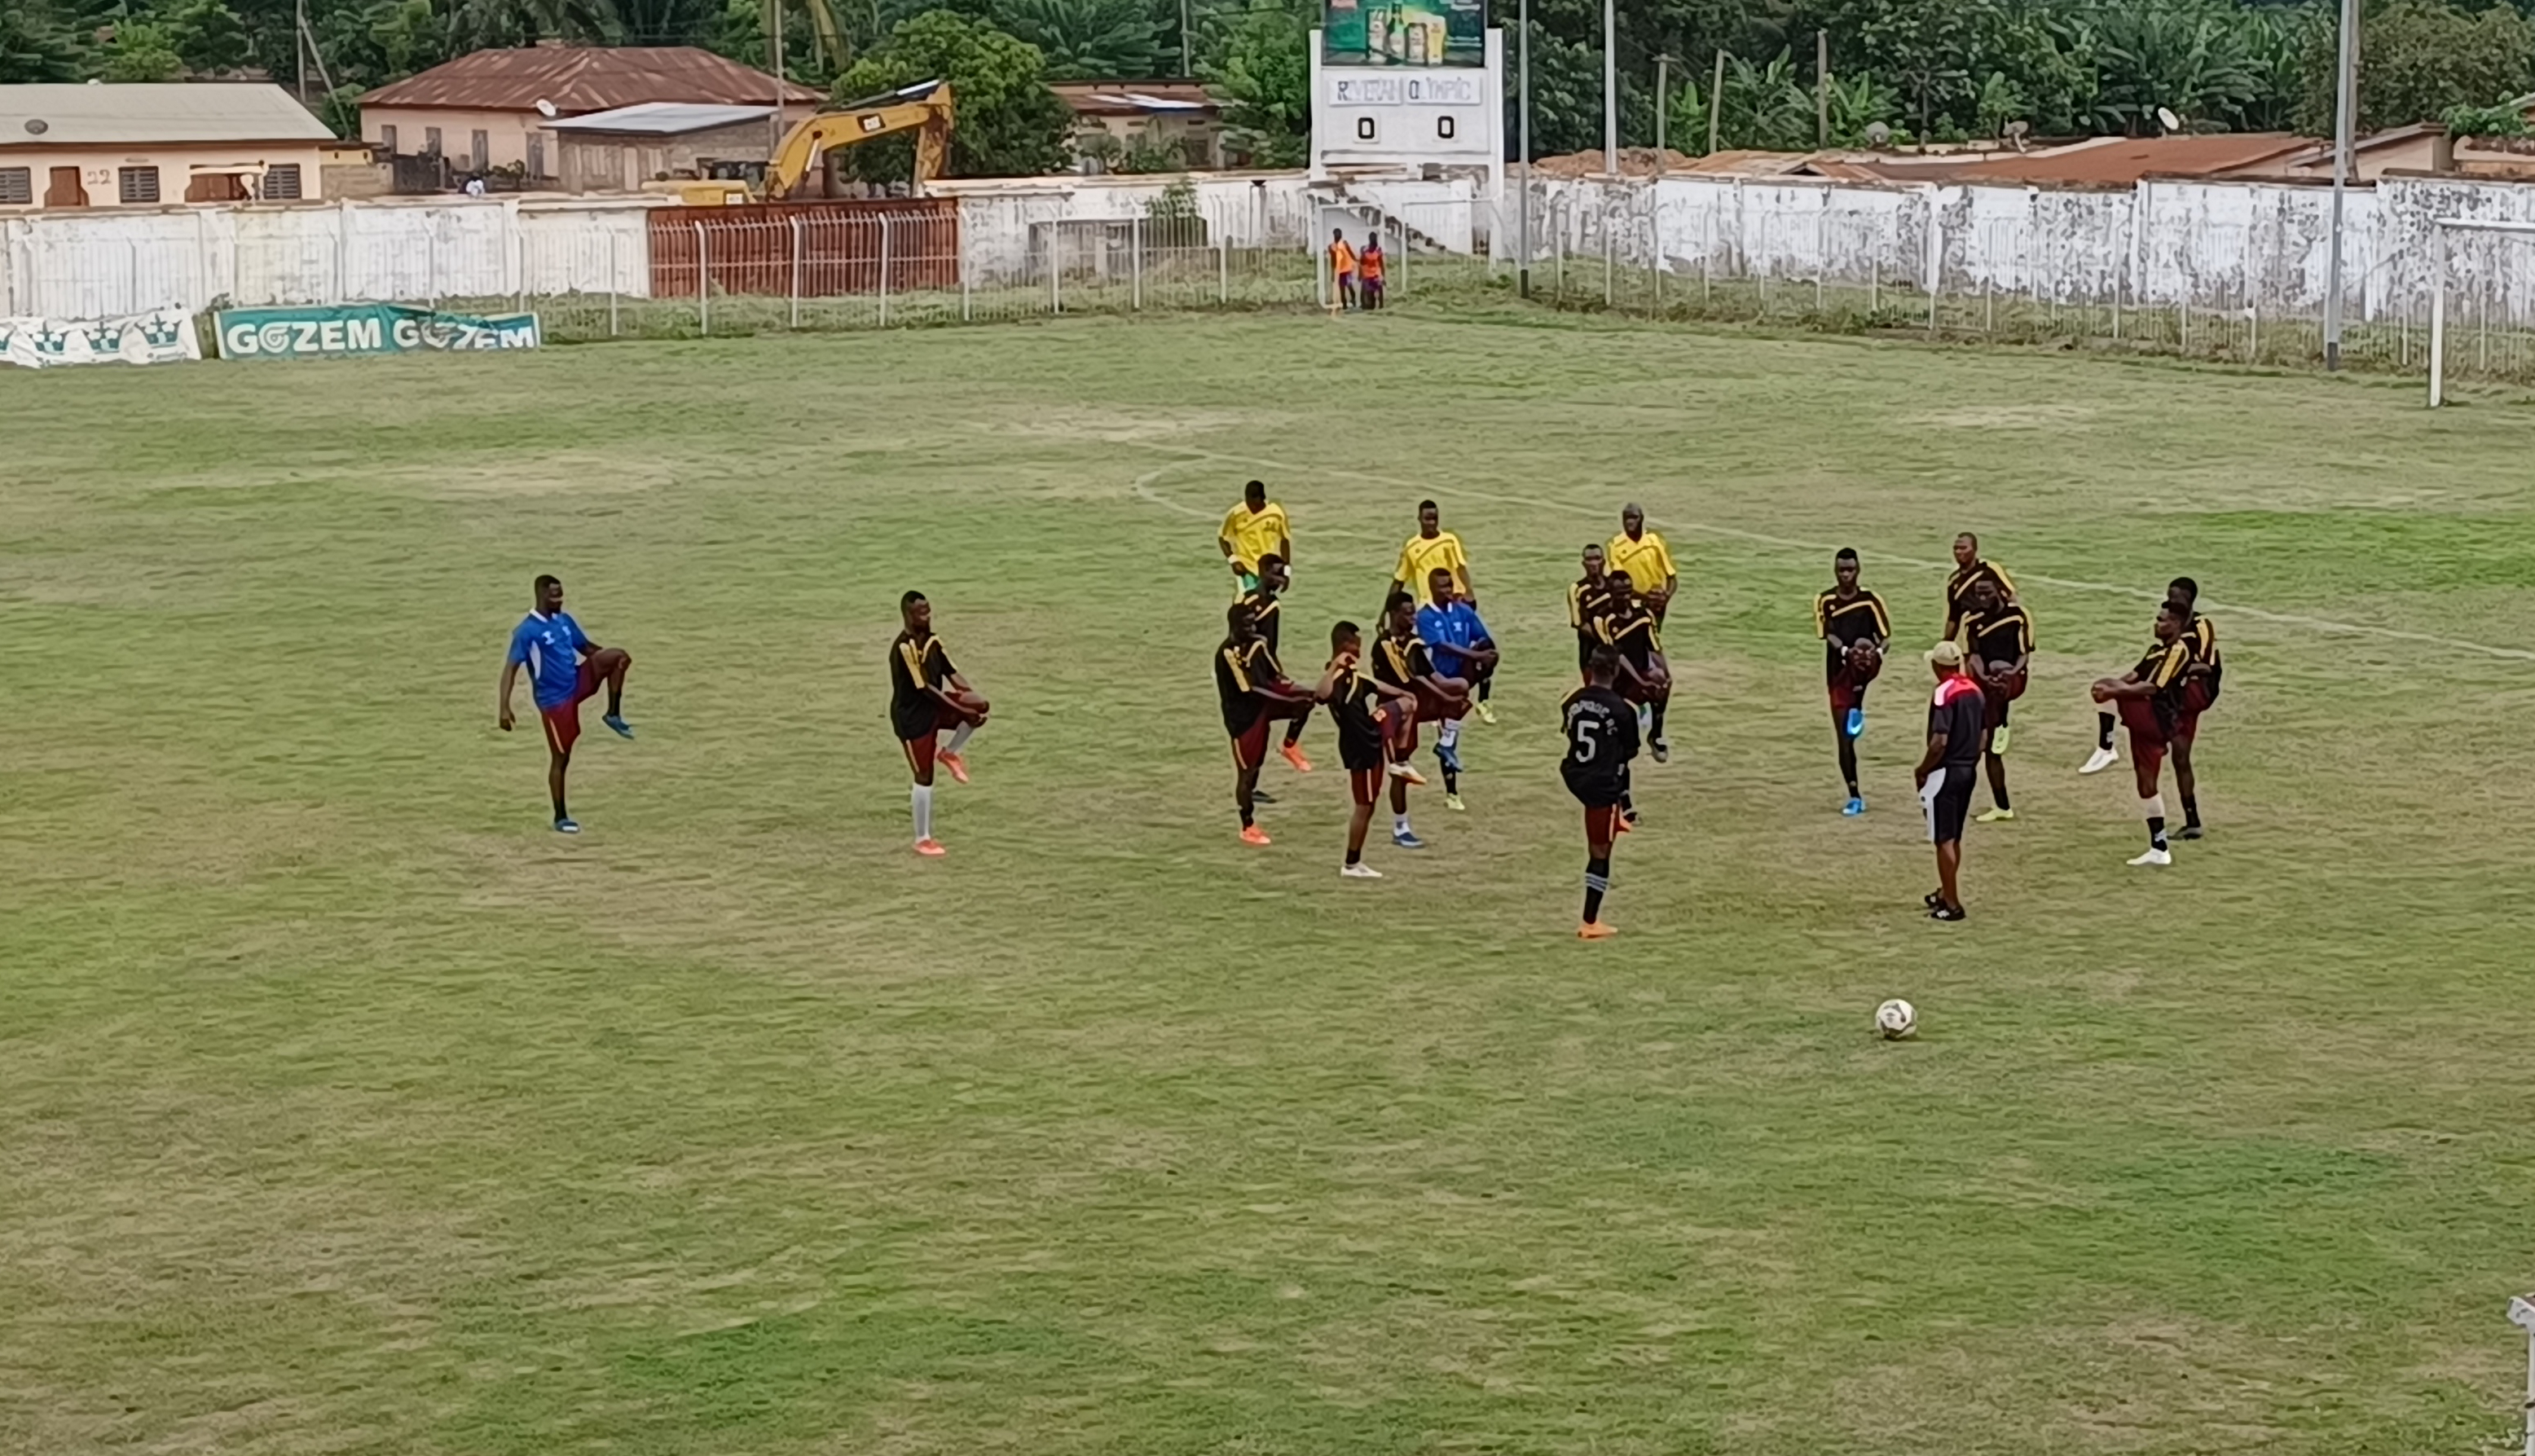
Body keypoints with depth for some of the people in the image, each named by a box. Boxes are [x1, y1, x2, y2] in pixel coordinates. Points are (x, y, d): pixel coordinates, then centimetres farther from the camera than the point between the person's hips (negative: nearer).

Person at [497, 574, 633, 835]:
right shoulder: (527, 631, -15)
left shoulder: (564, 620, 7)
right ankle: (561, 818, 12)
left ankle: (614, 715, -4)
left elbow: (586, 647, 19)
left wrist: (614, 661, 5)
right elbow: (510, 669, -18)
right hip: (554, 699, -6)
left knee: (618, 656, -13)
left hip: (577, 684, 6)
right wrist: (505, 707, -26)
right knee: (561, 758, -1)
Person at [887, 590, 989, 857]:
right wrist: (962, 711, -26)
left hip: (934, 707, 7)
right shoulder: (904, 648, -24)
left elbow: (951, 674, 1)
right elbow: (925, 688, -26)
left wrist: (973, 698, -16)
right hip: (912, 716, -7)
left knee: (978, 707, -15)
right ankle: (923, 840, 10)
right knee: (925, 776, -3)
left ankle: (949, 753, 8)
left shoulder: (933, 641, 2)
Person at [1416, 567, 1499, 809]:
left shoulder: (1464, 611, 2)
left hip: (1467, 675, 3)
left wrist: (1485, 654, -21)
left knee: (1486, 647, -28)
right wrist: (1475, 655, -36)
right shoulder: (1425, 616, -11)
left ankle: (1481, 700, -11)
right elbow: (1443, 646, -25)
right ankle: (1451, 793, 14)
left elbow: (1486, 642, 2)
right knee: (1448, 739, -1)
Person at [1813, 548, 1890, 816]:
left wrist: (1877, 651, -21)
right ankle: (1855, 797, 10)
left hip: (1864, 670, -2)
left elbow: (1885, 636, 2)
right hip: (1839, 673, 2)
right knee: (1844, 737, 1)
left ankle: (1858, 710, -25)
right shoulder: (1824, 601, 4)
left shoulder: (1870, 600, 2)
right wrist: (1847, 651, -29)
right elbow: (1827, 635, -9)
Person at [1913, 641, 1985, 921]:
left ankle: (1952, 904, -1)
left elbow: (1940, 741, -24)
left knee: (1944, 840, -2)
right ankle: (1947, 893, 32)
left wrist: (1922, 769, -10)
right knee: (1954, 837, 20)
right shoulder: (1974, 690, 7)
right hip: (1968, 770, 9)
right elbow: (1982, 735, 13)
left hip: (1946, 771, -9)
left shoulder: (1945, 693, -18)